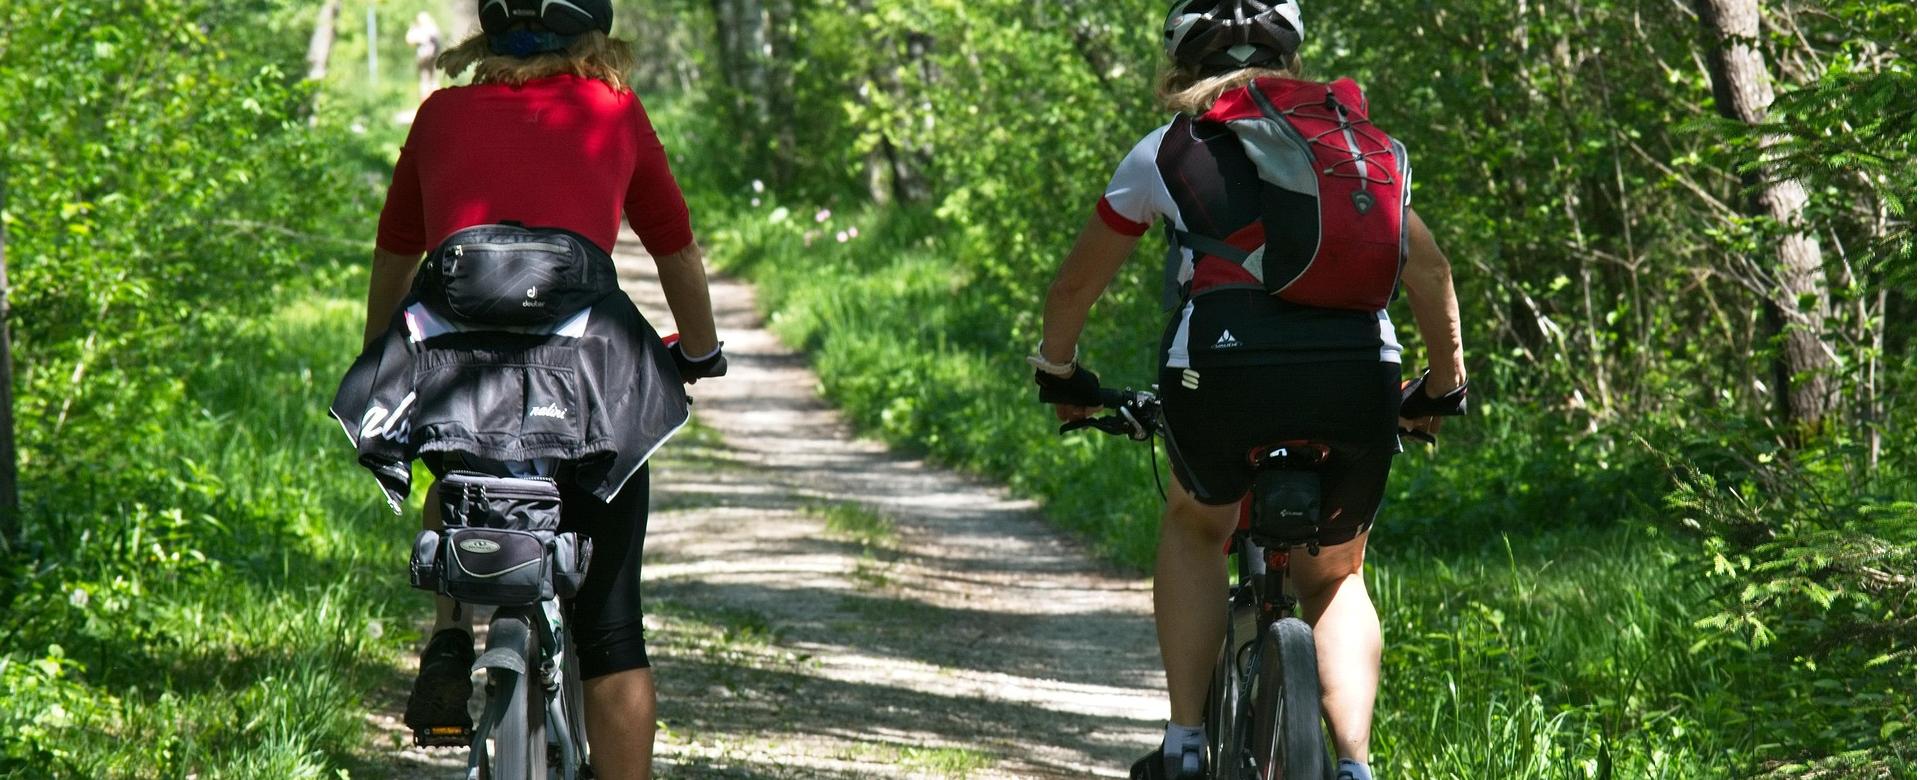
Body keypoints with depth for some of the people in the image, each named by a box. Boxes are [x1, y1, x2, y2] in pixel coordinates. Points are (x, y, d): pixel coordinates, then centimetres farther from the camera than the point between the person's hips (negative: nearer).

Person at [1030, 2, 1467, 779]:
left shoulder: (1168, 150, 19)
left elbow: (1074, 286, 27)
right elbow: (1429, 268, 22)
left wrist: (1060, 378, 44)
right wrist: (1443, 388, 36)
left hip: (1223, 371, -2)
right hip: (1359, 377, 2)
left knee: (1195, 528, 30)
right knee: (1334, 577, 25)